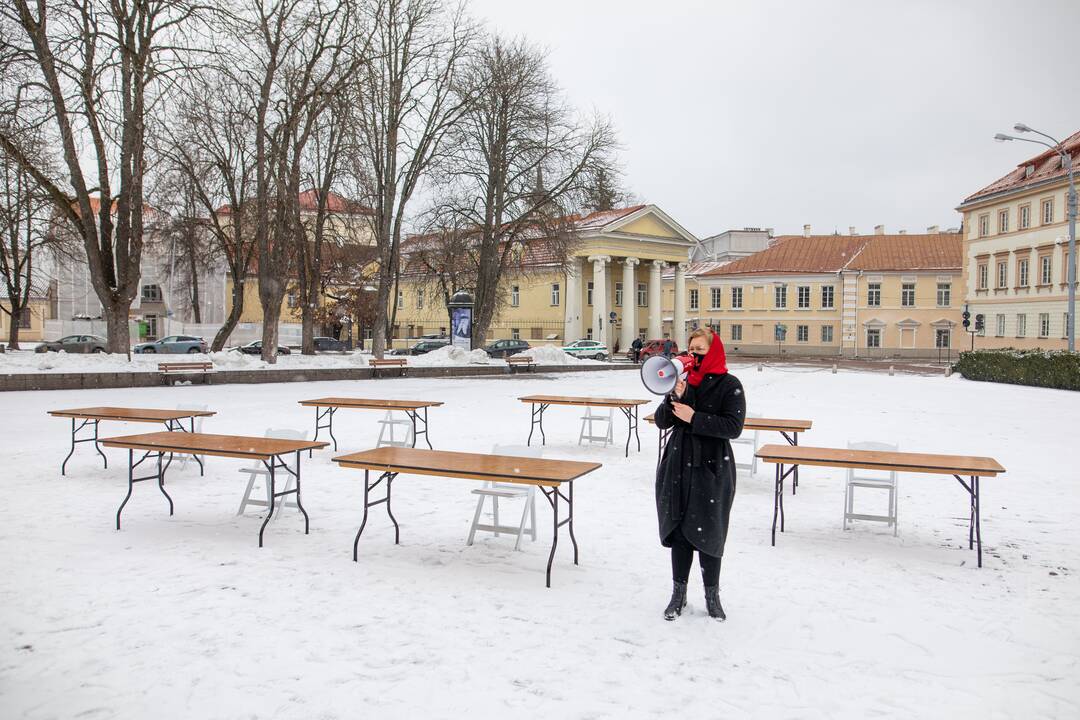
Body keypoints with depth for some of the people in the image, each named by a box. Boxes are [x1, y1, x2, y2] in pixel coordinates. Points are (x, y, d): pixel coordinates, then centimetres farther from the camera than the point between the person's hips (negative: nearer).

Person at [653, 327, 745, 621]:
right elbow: (662, 422, 3)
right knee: (678, 530, 9)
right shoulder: (684, 380, 6)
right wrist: (674, 398, -14)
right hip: (678, 466, 4)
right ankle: (679, 594, 23)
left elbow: (733, 426, -16)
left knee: (707, 532, 4)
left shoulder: (729, 385, -7)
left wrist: (694, 418, -21)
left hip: (711, 469, -4)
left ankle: (712, 596, 22)